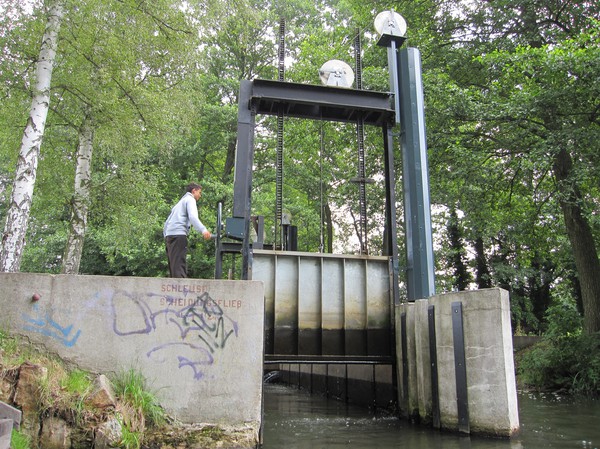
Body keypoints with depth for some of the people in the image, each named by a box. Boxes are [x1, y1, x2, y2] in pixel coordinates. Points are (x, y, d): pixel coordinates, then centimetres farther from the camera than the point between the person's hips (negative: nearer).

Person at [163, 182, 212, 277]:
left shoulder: (180, 202, 32)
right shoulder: (190, 199, 6)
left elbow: (166, 223, 29)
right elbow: (192, 216, -15)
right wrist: (203, 230, -27)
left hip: (169, 234, 8)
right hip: (178, 234, -8)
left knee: (173, 266, 5)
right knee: (179, 266, -19)